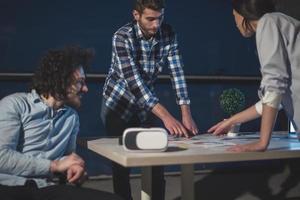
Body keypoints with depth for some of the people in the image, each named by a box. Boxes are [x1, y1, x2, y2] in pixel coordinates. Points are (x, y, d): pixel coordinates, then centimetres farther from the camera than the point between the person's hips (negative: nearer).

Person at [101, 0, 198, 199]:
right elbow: (133, 80, -35)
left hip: (146, 105, 4)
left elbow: (177, 72, -16)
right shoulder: (122, 37, -26)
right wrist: (166, 116, -43)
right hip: (118, 104, -4)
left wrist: (186, 114, -29)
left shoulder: (168, 34, -12)